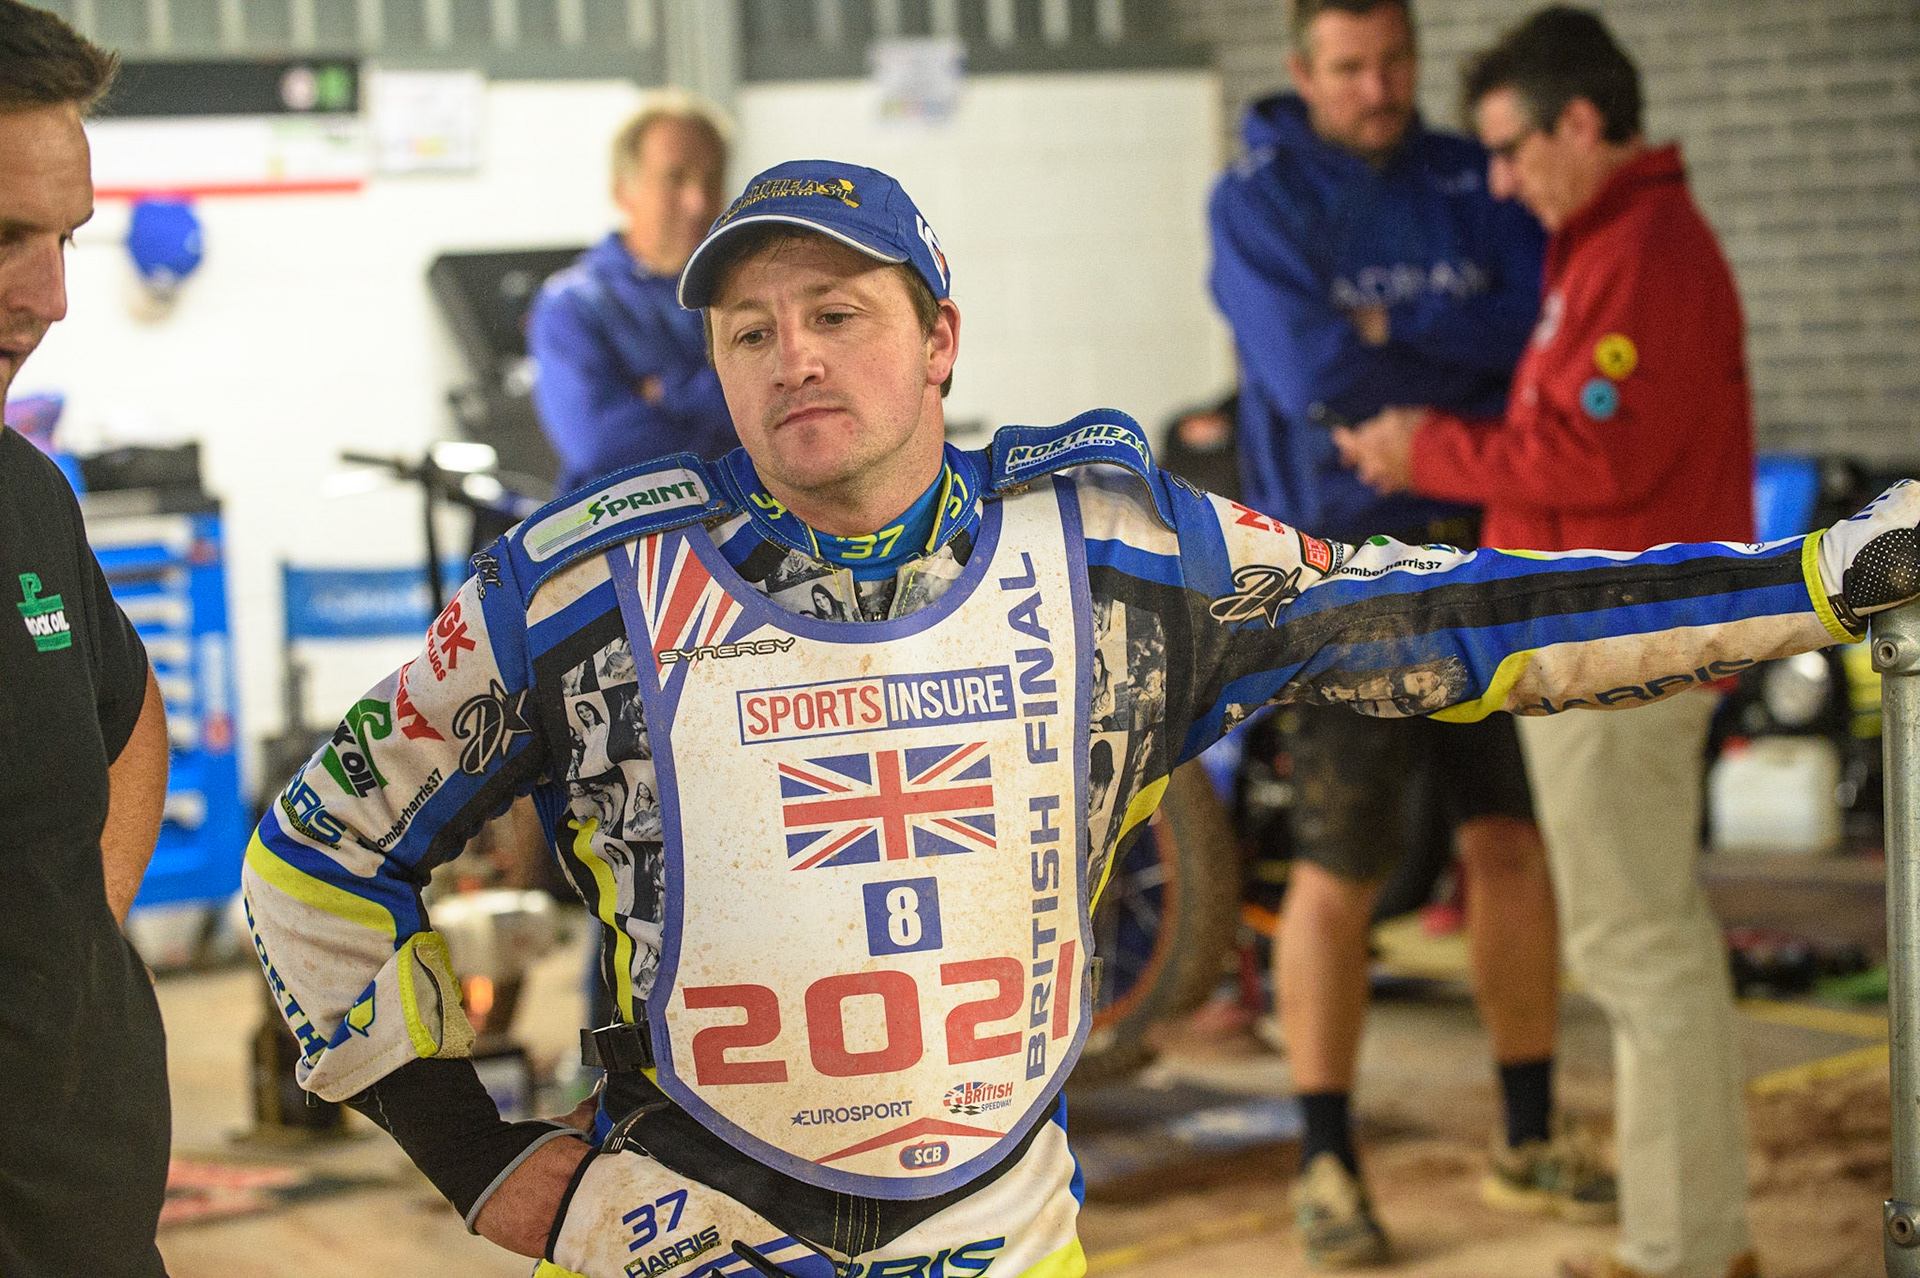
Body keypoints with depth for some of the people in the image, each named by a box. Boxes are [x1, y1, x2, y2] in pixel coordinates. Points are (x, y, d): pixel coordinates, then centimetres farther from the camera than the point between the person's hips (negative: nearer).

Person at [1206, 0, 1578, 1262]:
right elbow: (1312, 374, -17)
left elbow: (1542, 325, -7)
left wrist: (1391, 331, -16)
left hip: (1490, 556, 4)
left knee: (1513, 846, 8)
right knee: (1340, 877, -1)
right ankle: (1328, 1165, 12)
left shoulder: (1470, 180, 8)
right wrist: (1472, 355, -8)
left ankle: (1531, 1137, 22)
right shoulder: (1259, 200, -4)